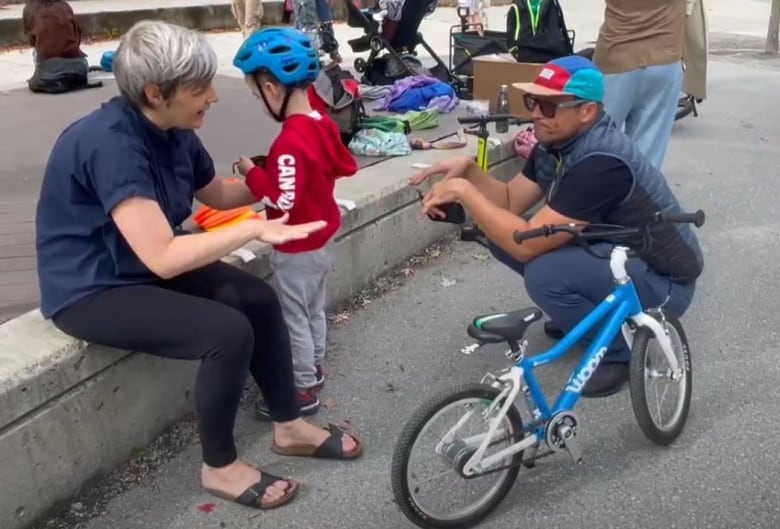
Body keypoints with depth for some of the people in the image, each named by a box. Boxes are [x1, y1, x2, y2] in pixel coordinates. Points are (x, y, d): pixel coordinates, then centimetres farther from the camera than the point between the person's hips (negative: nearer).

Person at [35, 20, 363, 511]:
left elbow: (218, 194, 14)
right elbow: (163, 257, -35)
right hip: (92, 291, -8)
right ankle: (221, 467, 0)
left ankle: (290, 426, 13)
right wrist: (256, 229, -30)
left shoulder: (174, 132, -3)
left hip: (146, 263, 8)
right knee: (229, 331, -22)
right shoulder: (111, 143, -30)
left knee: (258, 298, -4)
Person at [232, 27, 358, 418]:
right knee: (313, 309, 23)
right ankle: (314, 369, 40)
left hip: (296, 247, -9)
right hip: (321, 234, 9)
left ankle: (304, 391, 18)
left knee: (295, 317, 5)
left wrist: (251, 171, -18)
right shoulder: (322, 123, 0)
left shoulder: (289, 142, -28)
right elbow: (345, 166, 11)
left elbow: (283, 199, -31)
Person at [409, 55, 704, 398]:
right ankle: (582, 311, 15)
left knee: (546, 273, -32)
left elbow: (527, 244, -33)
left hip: (664, 282, -8)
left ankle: (621, 350, -6)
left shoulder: (602, 162, -32)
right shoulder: (555, 142, -4)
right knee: (502, 234, -3)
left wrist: (462, 191, -28)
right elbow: (510, 202, 1)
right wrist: (467, 170, -16)